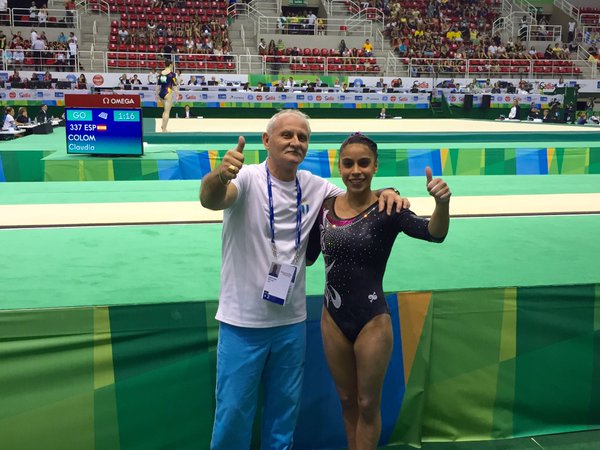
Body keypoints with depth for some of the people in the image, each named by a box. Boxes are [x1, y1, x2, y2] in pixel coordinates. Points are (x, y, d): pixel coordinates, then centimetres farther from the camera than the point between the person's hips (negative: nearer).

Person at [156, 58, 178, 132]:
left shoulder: (161, 73, 8)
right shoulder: (172, 74, -8)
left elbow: (158, 85, 12)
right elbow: (175, 85, -9)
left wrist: (157, 94, 20)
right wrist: (177, 95, -4)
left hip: (161, 93, 6)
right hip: (168, 93, -6)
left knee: (165, 110, 23)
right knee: (167, 112, -2)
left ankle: (163, 126, 24)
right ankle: (164, 129, -2)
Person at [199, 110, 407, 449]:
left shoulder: (313, 186, 3)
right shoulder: (248, 179, -14)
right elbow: (210, 200, -33)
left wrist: (385, 193, -9)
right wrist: (219, 176, -57)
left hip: (292, 321, 5)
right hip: (243, 321, -5)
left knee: (286, 406, 20)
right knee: (234, 410, 6)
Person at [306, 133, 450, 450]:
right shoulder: (325, 208, -2)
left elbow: (434, 233, -31)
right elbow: (307, 258, 8)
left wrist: (442, 203, -52)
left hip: (372, 321, -4)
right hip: (333, 319, 4)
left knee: (368, 405, 13)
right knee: (347, 400, 21)